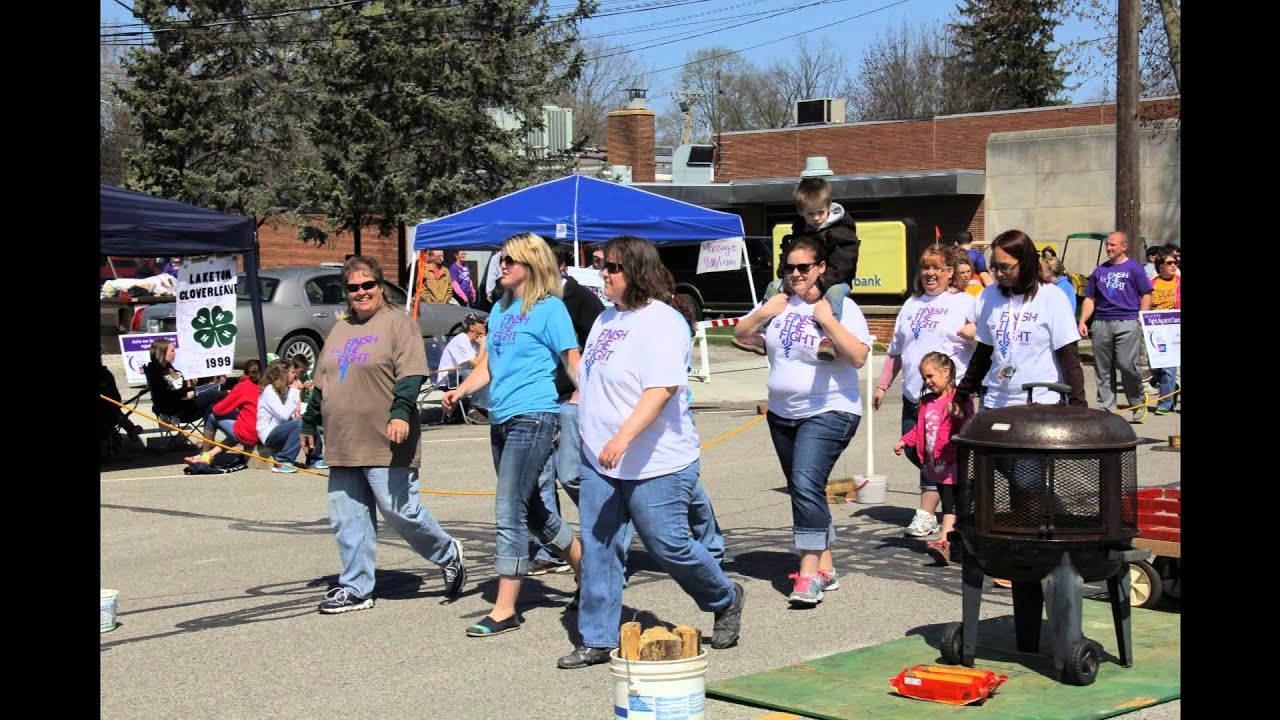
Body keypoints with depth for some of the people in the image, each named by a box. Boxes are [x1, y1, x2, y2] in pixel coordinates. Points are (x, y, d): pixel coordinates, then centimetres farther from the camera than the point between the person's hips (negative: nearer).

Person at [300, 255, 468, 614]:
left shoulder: (397, 321, -3)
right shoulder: (339, 330, 19)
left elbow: (411, 374, -14)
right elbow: (321, 384, 26)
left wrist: (401, 412, -27)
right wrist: (309, 423, 26)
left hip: (385, 445, -7)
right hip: (342, 446, 7)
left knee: (400, 509, -6)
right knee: (347, 520, 7)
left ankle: (448, 553, 18)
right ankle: (355, 588, 15)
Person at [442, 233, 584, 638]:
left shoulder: (549, 308, -5)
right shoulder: (500, 310, 17)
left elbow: (572, 360, -9)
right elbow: (488, 365, 18)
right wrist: (459, 392, 2)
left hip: (532, 417, -9)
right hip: (501, 419, 9)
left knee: (510, 512, -10)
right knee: (531, 507, 17)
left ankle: (505, 610, -6)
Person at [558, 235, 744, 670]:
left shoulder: (660, 322, -16)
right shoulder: (607, 318, 13)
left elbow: (661, 389, -26)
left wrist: (623, 437, -35)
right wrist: (592, 435, 23)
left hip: (654, 464, -8)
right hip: (600, 458, 8)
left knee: (668, 546, 0)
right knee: (598, 548, 6)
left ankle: (726, 600, 26)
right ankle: (596, 641, 13)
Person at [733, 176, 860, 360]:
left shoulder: (842, 233, -12)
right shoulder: (799, 231, 9)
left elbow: (840, 267, -22)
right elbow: (786, 258, 12)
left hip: (834, 282, -7)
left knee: (834, 291, -39)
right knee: (774, 286, -1)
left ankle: (829, 338, -56)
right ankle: (762, 334, 0)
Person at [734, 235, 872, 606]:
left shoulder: (841, 306, -9)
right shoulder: (779, 301, 5)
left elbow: (859, 356, -19)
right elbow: (742, 335, 10)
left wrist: (827, 320, -24)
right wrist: (763, 314, -7)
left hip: (828, 412, -7)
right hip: (782, 413, 7)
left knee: (806, 485, -21)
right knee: (802, 491, 13)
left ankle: (809, 575, -20)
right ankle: (824, 567, 25)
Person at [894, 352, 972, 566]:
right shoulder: (927, 401, 16)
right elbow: (919, 429, 25)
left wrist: (958, 415, -39)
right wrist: (904, 440, 11)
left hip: (952, 463, -8)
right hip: (935, 464, 8)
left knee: (950, 504, -12)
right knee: (948, 503, 14)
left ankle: (944, 543, -22)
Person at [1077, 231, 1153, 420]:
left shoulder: (1134, 268, 6)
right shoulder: (1099, 271, 18)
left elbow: (1146, 296, 3)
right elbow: (1090, 299, 19)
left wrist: (1142, 321, -7)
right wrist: (1083, 321, 6)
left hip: (1127, 321, -5)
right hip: (1101, 323, 5)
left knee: (1127, 365, -12)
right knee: (1102, 369, 5)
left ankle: (1139, 402, 10)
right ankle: (1106, 409, 12)